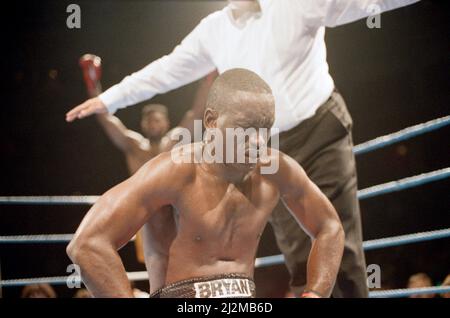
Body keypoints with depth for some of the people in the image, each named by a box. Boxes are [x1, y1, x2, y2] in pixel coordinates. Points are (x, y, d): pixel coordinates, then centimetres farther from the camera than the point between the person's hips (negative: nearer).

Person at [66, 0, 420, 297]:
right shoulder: (213, 30, 9)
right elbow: (166, 70, 18)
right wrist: (108, 99, 21)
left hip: (321, 135, -4)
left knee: (342, 253, -4)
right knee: (301, 262, -1)